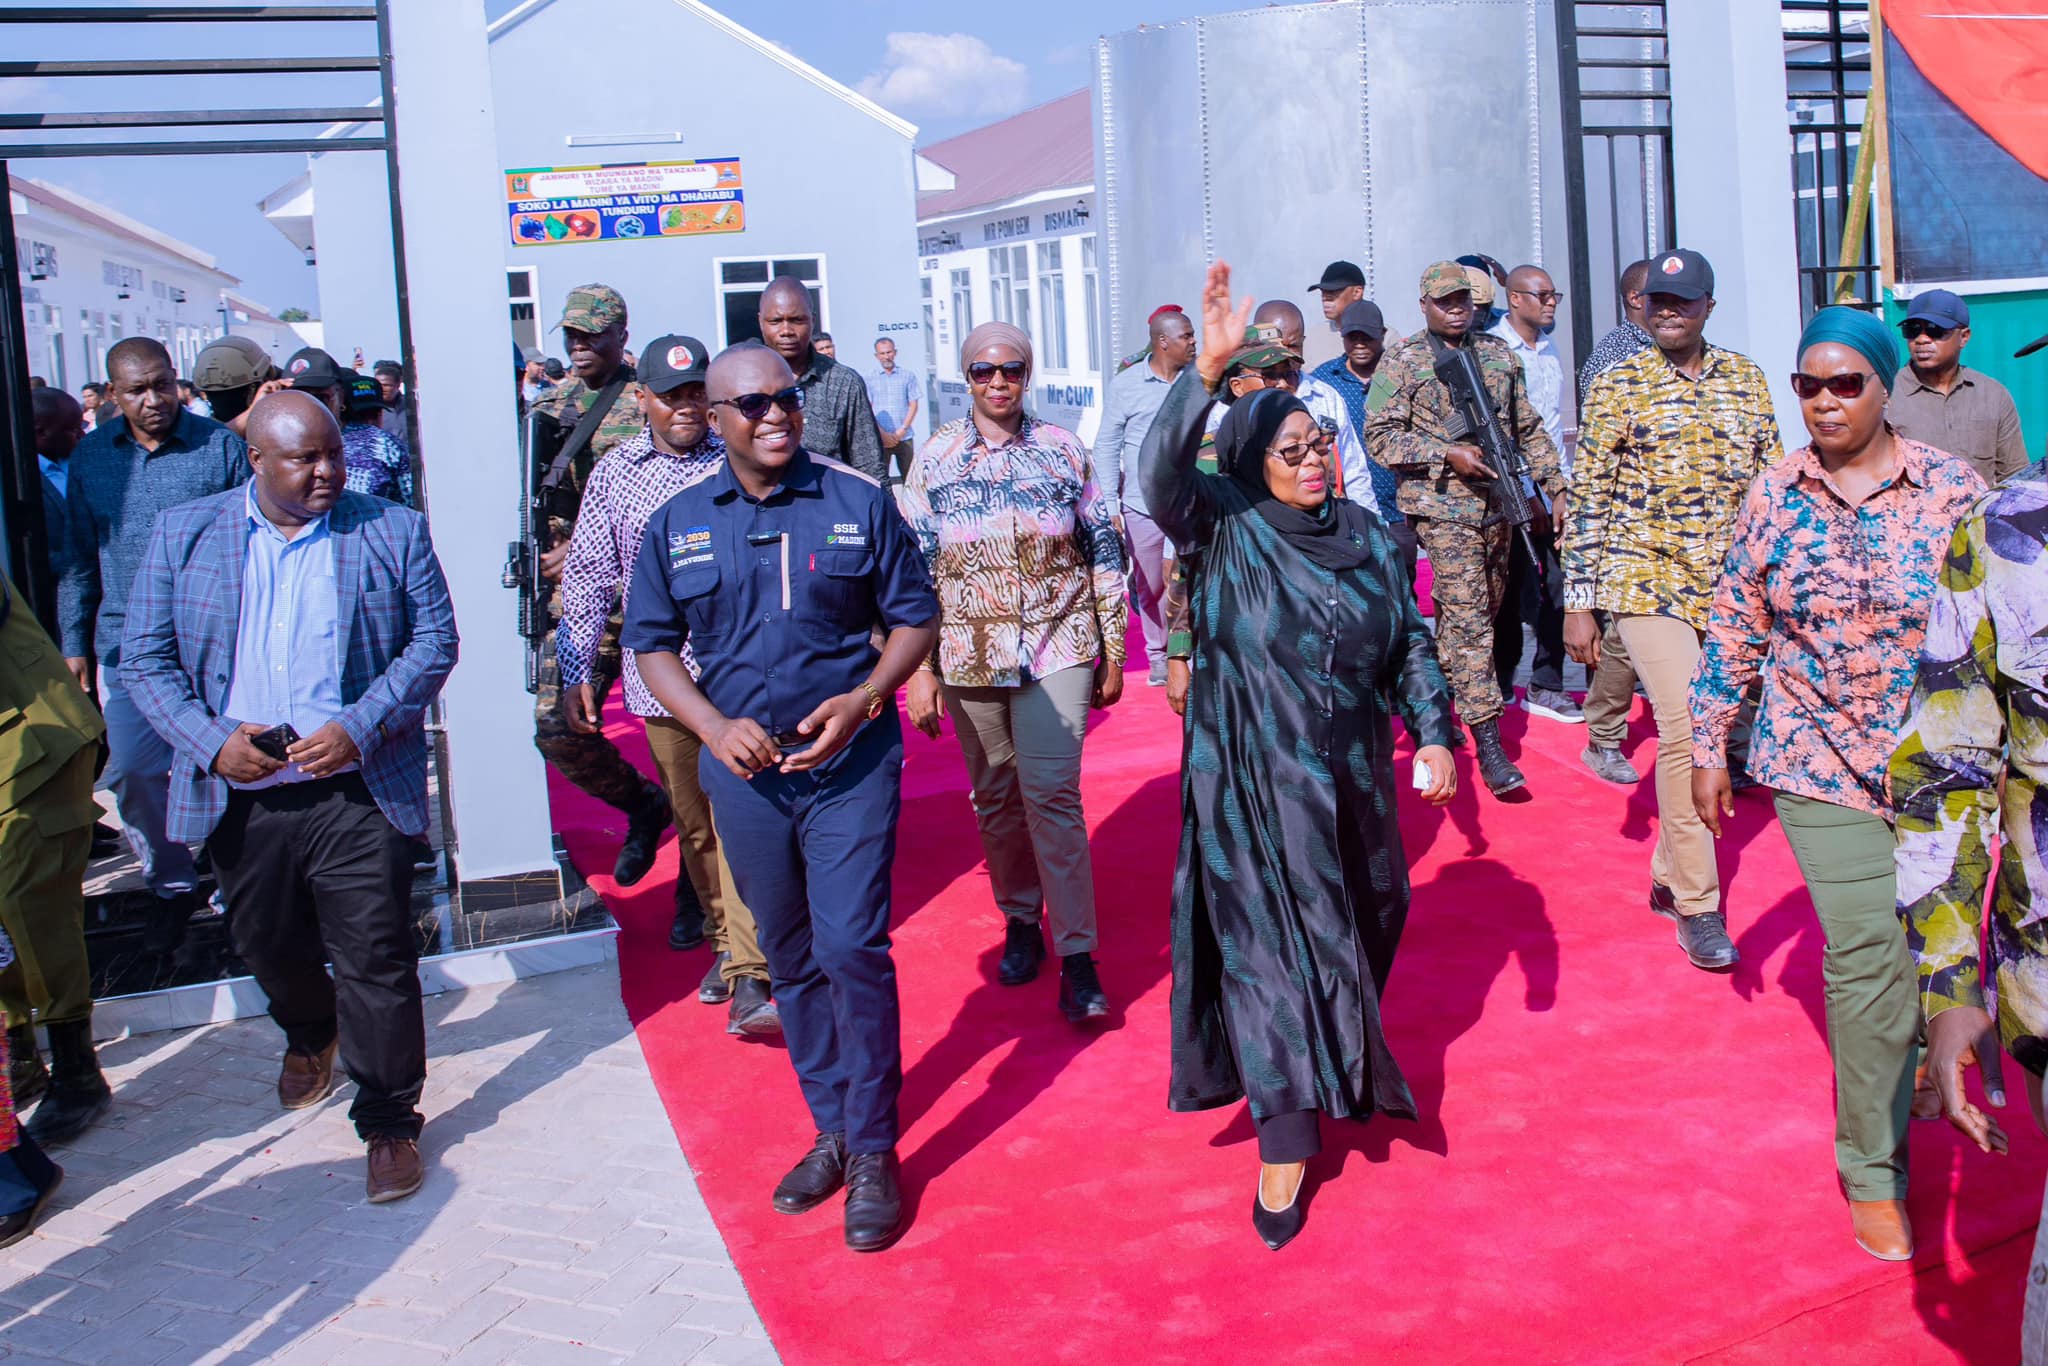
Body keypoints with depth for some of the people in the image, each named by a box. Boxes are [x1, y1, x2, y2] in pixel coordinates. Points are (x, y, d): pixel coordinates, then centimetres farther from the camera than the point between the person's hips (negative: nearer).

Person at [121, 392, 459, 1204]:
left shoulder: (394, 532, 0)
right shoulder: (182, 534, 4)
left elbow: (434, 639, -3)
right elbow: (145, 659, 3)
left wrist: (360, 727, -15)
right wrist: (209, 741, -11)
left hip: (357, 789, -3)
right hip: (243, 796, 3)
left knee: (376, 959, -2)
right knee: (269, 948, 21)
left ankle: (390, 1122, 12)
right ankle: (309, 1036, 52)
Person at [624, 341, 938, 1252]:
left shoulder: (859, 502, -1)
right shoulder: (676, 525, 4)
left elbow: (915, 617, 2)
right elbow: (651, 644, 8)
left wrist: (863, 700, -14)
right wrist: (713, 727, -8)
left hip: (850, 760, -3)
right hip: (742, 768, 3)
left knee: (851, 948, -8)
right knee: (791, 959, 12)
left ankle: (873, 1152, 6)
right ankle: (832, 1130, 27)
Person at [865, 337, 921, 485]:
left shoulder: (908, 376, 9)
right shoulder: (870, 380, 8)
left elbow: (913, 405, 6)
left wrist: (901, 431, -6)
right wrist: (883, 434, -8)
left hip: (904, 438, 1)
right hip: (880, 439, -1)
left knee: (909, 477, 0)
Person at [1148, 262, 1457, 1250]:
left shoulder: (1365, 536, 5)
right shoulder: (1226, 527, -8)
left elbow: (1410, 642, 10)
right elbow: (1164, 472, -27)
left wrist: (1433, 734, 0)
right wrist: (1207, 370, -38)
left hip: (1354, 779, 5)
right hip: (1254, 787, -5)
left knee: (1360, 929, 18)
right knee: (1268, 945, -3)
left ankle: (1344, 1071, 45)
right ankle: (1285, 1142, 3)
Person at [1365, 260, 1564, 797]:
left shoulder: (1498, 354, 12)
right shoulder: (1402, 361, -3)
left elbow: (1528, 427, 16)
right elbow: (1379, 435, -9)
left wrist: (1555, 486, 8)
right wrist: (1448, 455, -17)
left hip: (1498, 504, 6)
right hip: (1443, 507, -6)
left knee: (1482, 612, 13)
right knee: (1468, 617, -10)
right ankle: (1488, 743, -11)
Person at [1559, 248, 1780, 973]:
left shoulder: (1746, 378, 8)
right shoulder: (1617, 386, -2)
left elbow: (1771, 480, 14)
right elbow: (1587, 499, -3)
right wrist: (1577, 605, -5)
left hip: (1733, 583, 4)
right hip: (1648, 579, -4)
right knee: (1685, 730, -13)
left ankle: (1670, 876, 24)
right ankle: (1697, 905, -3)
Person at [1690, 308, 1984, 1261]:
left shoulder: (1952, 487, -4)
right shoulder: (1773, 498, -1)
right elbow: (1734, 629, 5)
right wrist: (1708, 748, 6)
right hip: (1823, 766, 0)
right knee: (1866, 958, -3)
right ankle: (1872, 1170, 10)